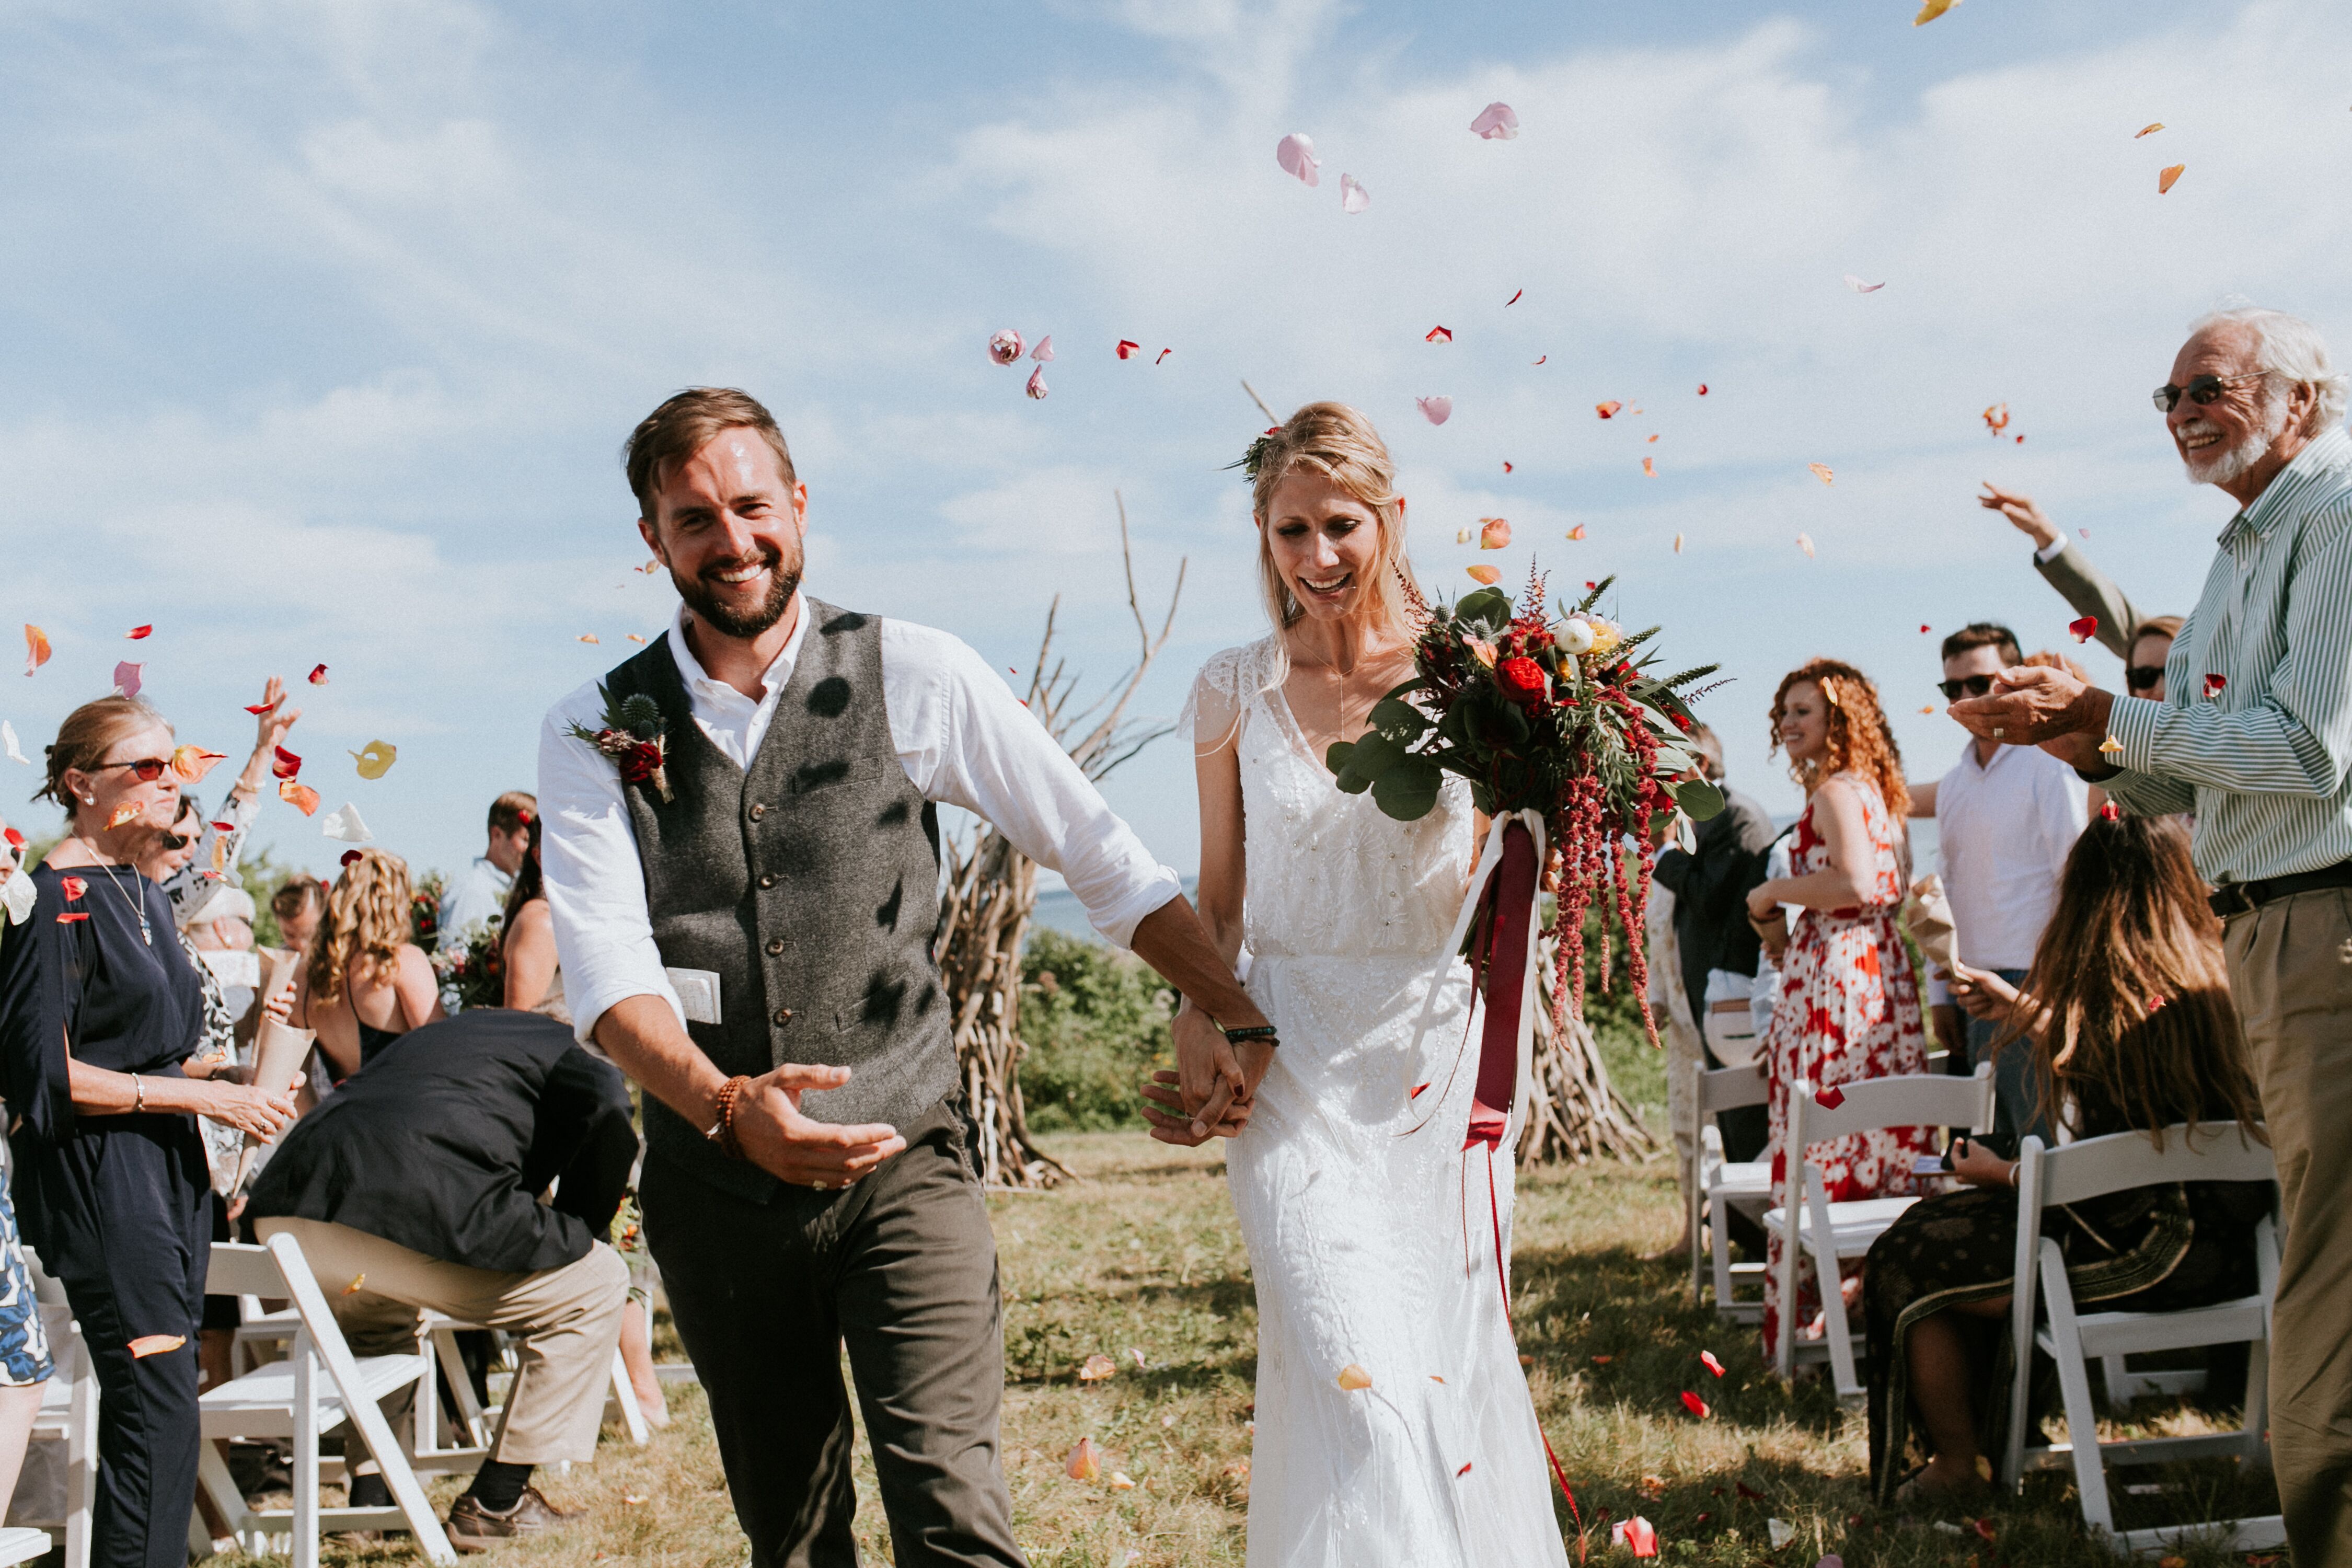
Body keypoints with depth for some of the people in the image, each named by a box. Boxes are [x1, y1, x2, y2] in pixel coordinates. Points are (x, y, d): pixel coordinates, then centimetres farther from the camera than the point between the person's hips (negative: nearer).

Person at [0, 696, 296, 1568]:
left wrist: (234, 1077, 8)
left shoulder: (144, 894, 16)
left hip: (167, 1167, 9)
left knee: (157, 1406, 8)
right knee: (158, 1408, -11)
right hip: (96, 1172, -9)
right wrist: (205, 1096, -15)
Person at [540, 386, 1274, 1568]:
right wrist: (726, 1105, -29)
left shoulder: (913, 676, -2)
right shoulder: (595, 731, 1)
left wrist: (1224, 1010, -4)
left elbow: (1099, 852, 3)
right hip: (715, 1186, 2)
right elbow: (606, 971, -11)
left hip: (905, 1158, -2)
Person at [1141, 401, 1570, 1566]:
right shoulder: (1233, 690, 4)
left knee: (1448, 1368, 8)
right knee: (1363, 1387, -11)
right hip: (1291, 1063, 0)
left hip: (1437, 1054, 0)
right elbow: (1219, 899, 12)